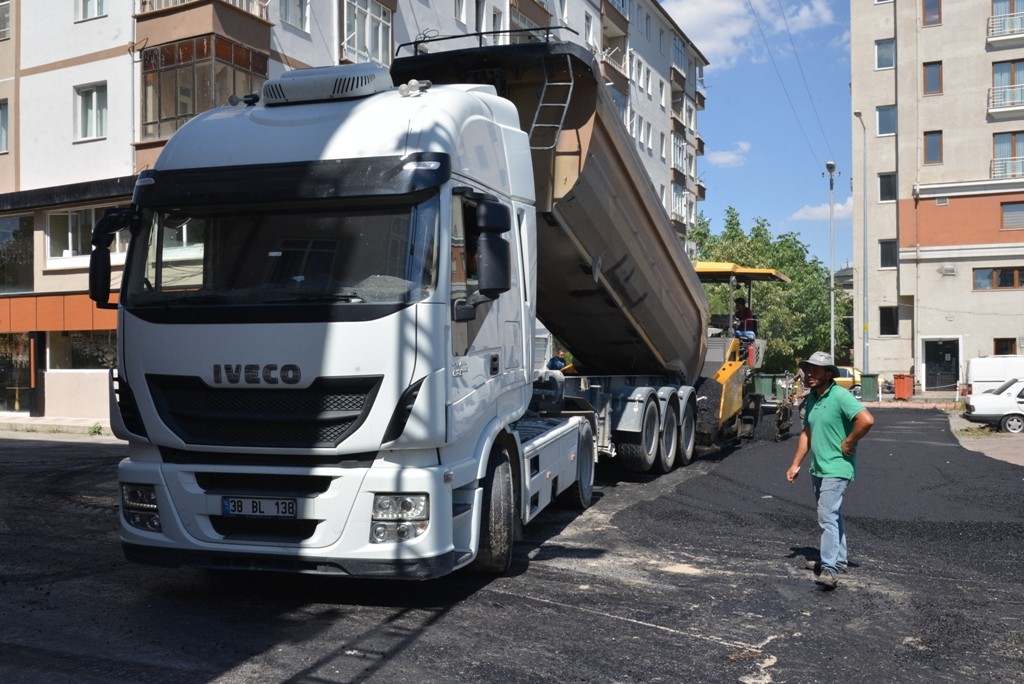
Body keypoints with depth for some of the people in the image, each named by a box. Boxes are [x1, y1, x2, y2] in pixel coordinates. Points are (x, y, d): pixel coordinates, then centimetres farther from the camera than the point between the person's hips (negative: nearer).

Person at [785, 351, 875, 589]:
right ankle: (839, 560, 30)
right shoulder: (811, 399, 11)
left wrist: (849, 442, -17)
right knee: (832, 515, 18)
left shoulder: (840, 396, -16)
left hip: (836, 469, -9)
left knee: (827, 516, -15)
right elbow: (806, 433, 18)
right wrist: (796, 464, 15)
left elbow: (867, 420, -28)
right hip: (818, 469, 9)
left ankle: (830, 569, -15)